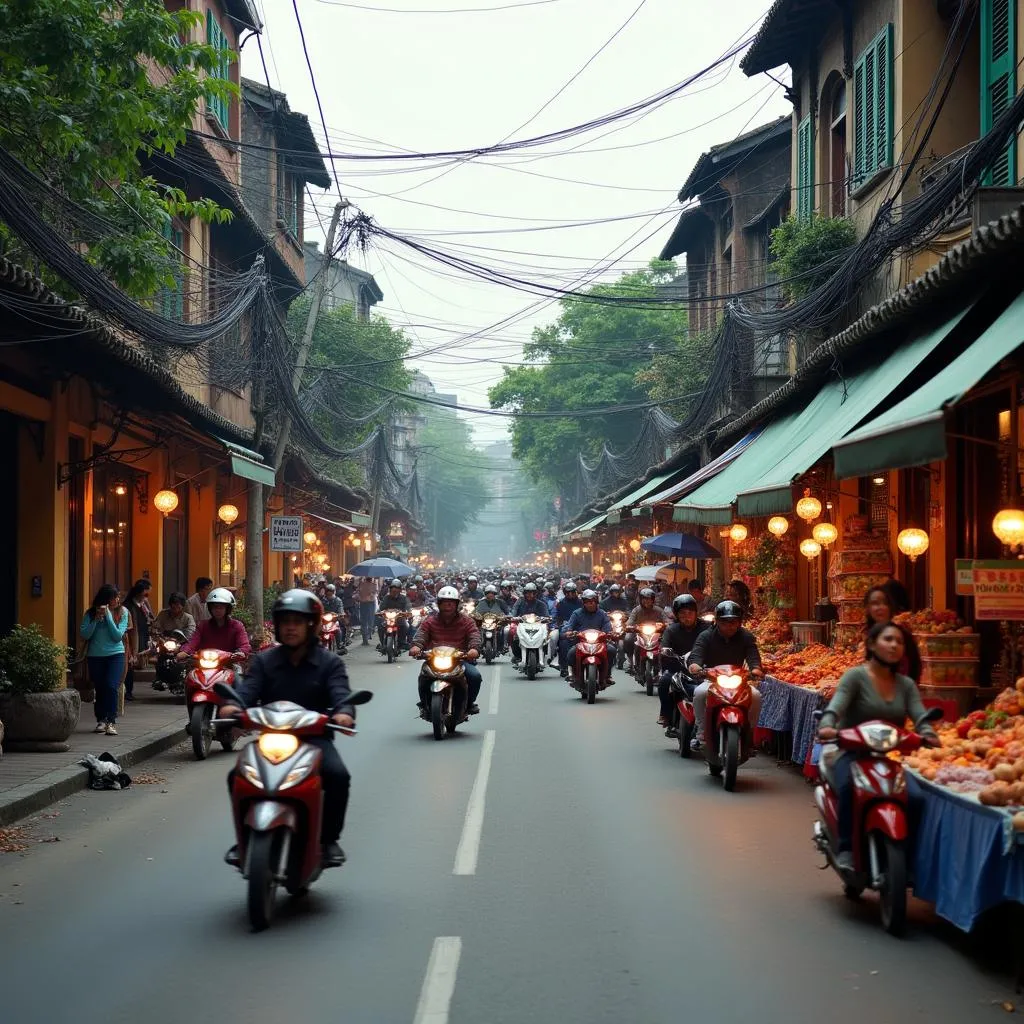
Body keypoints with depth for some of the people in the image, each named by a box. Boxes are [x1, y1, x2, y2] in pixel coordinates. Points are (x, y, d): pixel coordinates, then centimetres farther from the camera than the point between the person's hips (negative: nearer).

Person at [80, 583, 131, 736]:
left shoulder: (123, 612, -1)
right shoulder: (91, 613, -1)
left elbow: (118, 636, -10)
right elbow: (84, 635, -8)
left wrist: (108, 616, -15)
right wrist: (97, 619, -18)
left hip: (115, 654, -1)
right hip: (95, 656, 1)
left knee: (111, 686, -17)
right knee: (99, 689, 3)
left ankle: (111, 722, -15)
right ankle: (101, 720, 18)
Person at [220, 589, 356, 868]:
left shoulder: (329, 662, 6)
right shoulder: (264, 661, 11)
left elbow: (340, 693, -11)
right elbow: (247, 690, -5)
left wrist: (344, 712, -36)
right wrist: (231, 705, -30)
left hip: (314, 736, -2)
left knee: (338, 776, -29)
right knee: (238, 776, -23)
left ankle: (328, 838, -8)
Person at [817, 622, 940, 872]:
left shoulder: (906, 684, 14)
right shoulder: (856, 676, -1)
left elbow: (920, 715, -1)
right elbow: (836, 705, -17)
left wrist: (927, 734, -24)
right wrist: (827, 726, -39)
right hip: (851, 753, -4)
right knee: (849, 786, -36)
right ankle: (845, 849, -27)